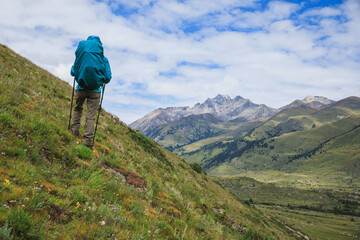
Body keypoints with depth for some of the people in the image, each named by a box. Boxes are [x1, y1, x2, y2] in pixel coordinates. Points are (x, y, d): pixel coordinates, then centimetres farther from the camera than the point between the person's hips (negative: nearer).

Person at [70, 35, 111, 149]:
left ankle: (75, 129, 26)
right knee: (91, 116, 2)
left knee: (78, 108, 28)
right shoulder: (104, 60, -3)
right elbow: (108, 78, -4)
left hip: (81, 88, 2)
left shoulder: (81, 58, 0)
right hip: (95, 91, -1)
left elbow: (72, 72, 5)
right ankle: (88, 141, 1)